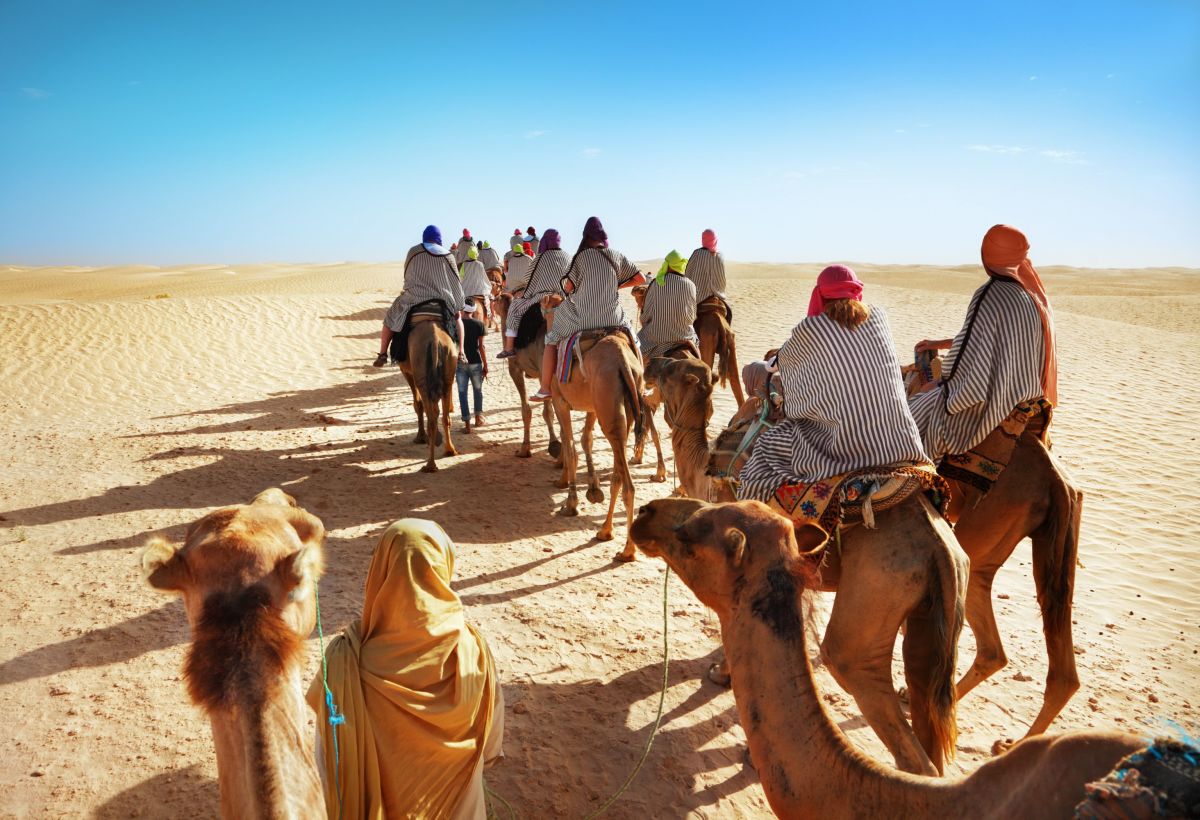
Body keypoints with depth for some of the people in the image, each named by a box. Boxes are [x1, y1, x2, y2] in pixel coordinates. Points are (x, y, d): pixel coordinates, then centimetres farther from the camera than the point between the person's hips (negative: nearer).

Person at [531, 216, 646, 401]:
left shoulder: (581, 257, -2)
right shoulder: (617, 256, 5)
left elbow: (567, 287, -4)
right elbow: (640, 279, 9)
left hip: (583, 318, -2)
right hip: (614, 318, 2)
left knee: (551, 340, 16)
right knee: (634, 343, 27)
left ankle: (545, 389, 11)